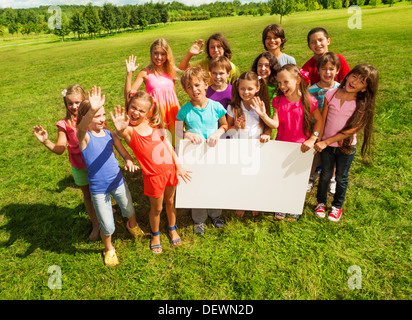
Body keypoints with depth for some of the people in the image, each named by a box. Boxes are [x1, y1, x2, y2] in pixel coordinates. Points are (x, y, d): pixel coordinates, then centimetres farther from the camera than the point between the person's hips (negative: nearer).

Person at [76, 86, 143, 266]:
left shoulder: (110, 134, -1)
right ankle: (109, 249, 38)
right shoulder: (83, 136, -14)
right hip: (98, 189, -3)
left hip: (118, 182, 4)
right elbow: (82, 127, -38)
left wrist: (129, 161, -20)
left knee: (129, 210, 23)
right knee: (107, 226, 5)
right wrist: (92, 111, -60)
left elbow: (124, 152, 5)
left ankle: (132, 226, 60)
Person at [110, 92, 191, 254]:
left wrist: (178, 166, 4)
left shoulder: (154, 123, -1)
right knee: (156, 208, 14)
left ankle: (172, 228, 49)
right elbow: (122, 133, -41)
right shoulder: (129, 130, -15)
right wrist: (120, 129, -65)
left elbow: (167, 144, 6)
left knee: (170, 201, 23)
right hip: (154, 175, -4)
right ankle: (155, 234, 43)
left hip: (170, 169, 4)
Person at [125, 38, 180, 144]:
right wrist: (129, 73, -14)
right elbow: (128, 95, -7)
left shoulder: (171, 71, 10)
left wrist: (179, 113, 18)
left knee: (174, 139, 7)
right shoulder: (145, 73, -2)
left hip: (171, 108, 4)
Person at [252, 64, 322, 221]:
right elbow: (275, 124, -14)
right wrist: (262, 115, -30)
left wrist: (312, 139, -9)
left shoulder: (308, 101, -11)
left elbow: (319, 120, 0)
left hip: (301, 147, -2)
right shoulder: (278, 101, -5)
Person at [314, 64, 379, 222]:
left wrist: (326, 142, -23)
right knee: (325, 175, 15)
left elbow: (352, 129, -19)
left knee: (341, 178, 15)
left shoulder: (363, 104, -15)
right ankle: (321, 202, 38)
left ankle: (337, 206, 37)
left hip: (346, 146, -1)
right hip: (326, 144, 1)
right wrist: (318, 140, -8)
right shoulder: (331, 94, -10)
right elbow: (322, 120, -4)